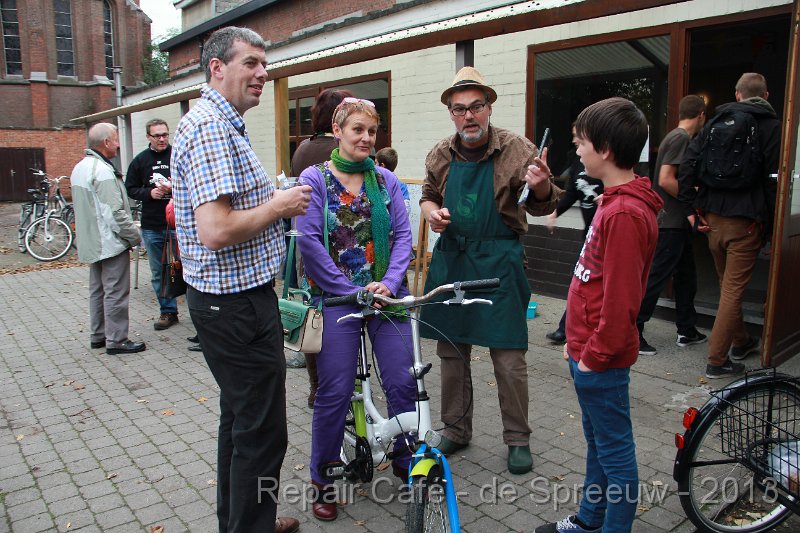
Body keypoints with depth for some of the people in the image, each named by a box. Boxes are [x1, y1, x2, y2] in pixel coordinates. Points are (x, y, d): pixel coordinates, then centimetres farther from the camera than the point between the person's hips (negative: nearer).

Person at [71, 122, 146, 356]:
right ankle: (116, 340, 5)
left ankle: (97, 336, 27)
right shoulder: (102, 171, -20)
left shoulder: (79, 168, 12)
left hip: (92, 243, 10)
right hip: (111, 242, -10)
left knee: (98, 290, 17)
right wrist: (135, 237, -15)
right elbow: (115, 213, -24)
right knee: (116, 293, -2)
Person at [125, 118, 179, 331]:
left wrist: (175, 188, -17)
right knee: (158, 273, 10)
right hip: (151, 227, 4)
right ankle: (168, 311, 22)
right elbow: (130, 189, 11)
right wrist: (149, 193, -8)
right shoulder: (140, 160, 8)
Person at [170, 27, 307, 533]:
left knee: (240, 419, 22)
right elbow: (217, 231, -28)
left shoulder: (220, 123, 16)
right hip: (238, 305, -11)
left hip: (229, 301, 11)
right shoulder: (212, 128, -18)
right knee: (262, 432, 1)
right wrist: (278, 206, -14)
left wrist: (273, 198, 12)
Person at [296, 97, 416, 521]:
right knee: (335, 391, -1)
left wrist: (389, 283, -12)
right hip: (337, 296, -3)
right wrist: (353, 291, -13)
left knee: (403, 382, 2)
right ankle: (322, 479, 21)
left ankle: (406, 460, 28)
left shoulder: (386, 180, 9)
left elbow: (402, 235, 4)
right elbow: (309, 240, -9)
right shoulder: (315, 178, -1)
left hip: (386, 293, 3)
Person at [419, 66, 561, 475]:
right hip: (450, 258, 4)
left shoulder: (516, 149, -6)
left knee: (509, 357, 1)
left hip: (498, 261, -4)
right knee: (451, 351, 13)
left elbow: (541, 205, -5)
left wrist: (541, 187, -28)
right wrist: (431, 211, -4)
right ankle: (456, 430, 31)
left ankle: (518, 439, 21)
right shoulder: (441, 155, 6)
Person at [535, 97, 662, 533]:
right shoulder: (615, 201, 10)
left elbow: (621, 299, -24)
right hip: (587, 348, 10)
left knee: (614, 450, 6)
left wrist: (593, 355, -16)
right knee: (597, 441, 23)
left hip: (600, 360, -10)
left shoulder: (626, 213, -23)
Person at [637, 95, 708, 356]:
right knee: (655, 278, -7)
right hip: (670, 223, -10)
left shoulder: (677, 137, 16)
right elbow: (666, 180, -22)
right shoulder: (681, 138, -13)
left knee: (686, 276, 17)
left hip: (676, 223, 10)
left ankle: (687, 331, 27)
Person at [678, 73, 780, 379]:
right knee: (733, 290, 0)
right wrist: (770, 224, -2)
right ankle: (717, 362, 3)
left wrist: (690, 208, 1)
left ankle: (740, 342, 38)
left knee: (728, 285, 20)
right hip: (746, 220, -5)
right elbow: (772, 178, -9)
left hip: (713, 216, 5)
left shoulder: (717, 121, 8)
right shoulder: (771, 126, -3)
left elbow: (689, 161, -1)